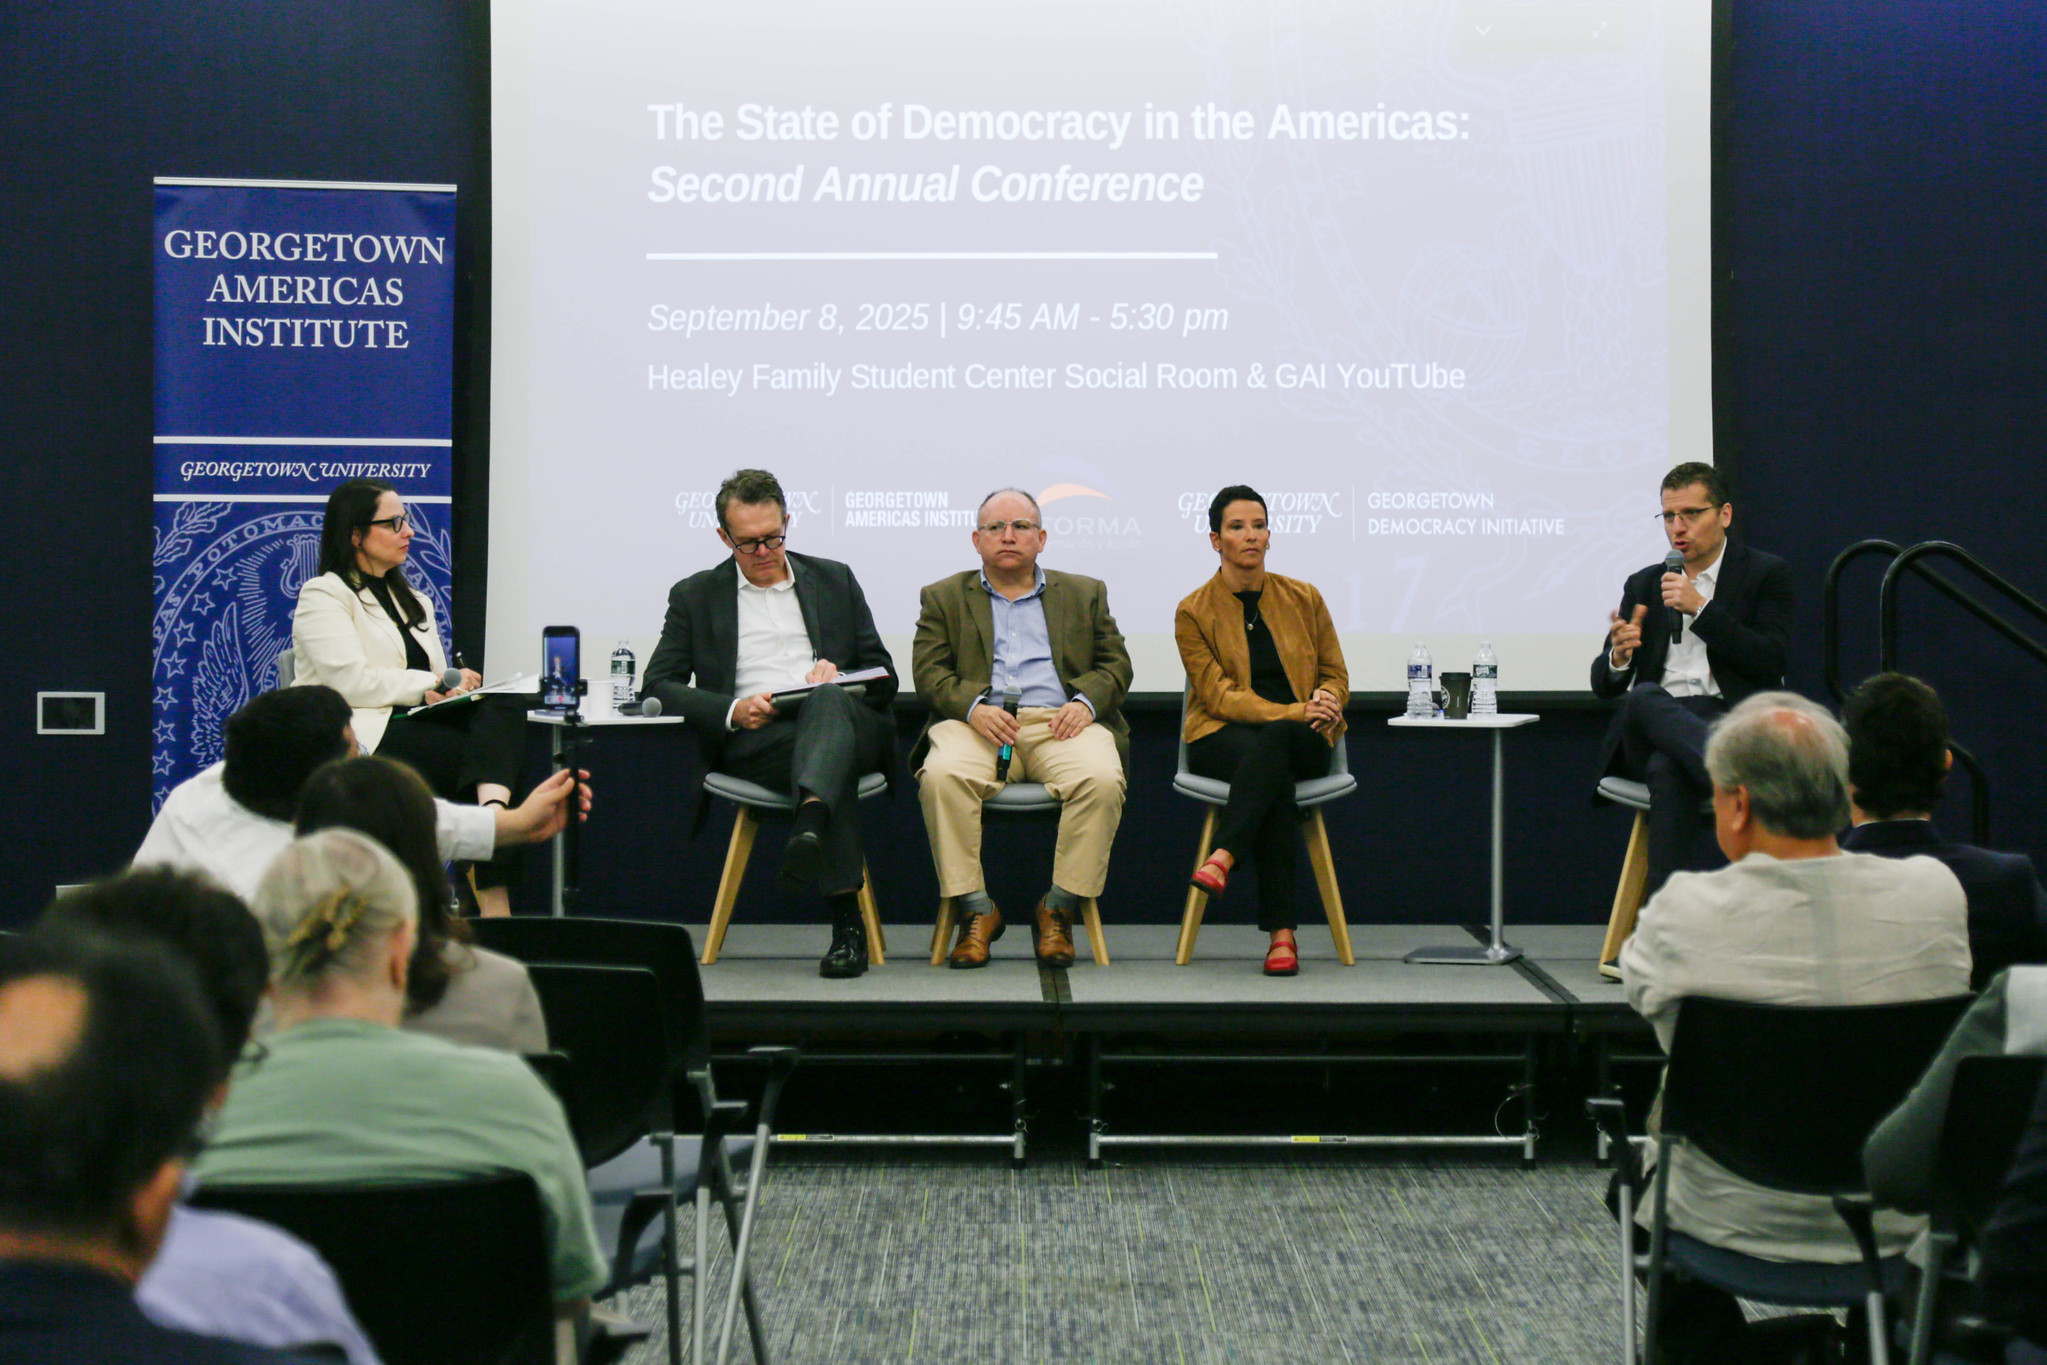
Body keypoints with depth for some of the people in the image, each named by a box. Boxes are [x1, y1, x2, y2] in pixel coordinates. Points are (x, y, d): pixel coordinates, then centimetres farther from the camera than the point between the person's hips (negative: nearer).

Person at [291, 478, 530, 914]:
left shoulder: (412, 600, 30)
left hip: (415, 724, 7)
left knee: (506, 706, -28)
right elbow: (352, 682, -11)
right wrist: (434, 683, -7)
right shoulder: (322, 596, 5)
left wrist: (456, 684, -1)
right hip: (365, 737, -7)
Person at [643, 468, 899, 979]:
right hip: (750, 743, -1)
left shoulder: (835, 581, 23)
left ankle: (811, 822, -70)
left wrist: (839, 681, -6)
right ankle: (846, 919, -50)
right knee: (824, 744, -37)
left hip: (841, 718, 1)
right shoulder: (695, 596, 18)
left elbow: (884, 677, 19)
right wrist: (734, 711, -11)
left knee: (827, 702, -38)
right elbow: (659, 684, 7)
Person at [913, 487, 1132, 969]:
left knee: (1102, 778, -32)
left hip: (1060, 721, 1)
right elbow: (929, 672, 8)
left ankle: (1058, 909, -19)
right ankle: (976, 911, -23)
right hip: (979, 723, 0)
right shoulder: (943, 598, 20)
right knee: (942, 775, -34)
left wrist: (1086, 701, -6)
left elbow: (1115, 664, 16)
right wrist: (973, 707, -13)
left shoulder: (1085, 593, 24)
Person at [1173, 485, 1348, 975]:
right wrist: (1296, 711, -22)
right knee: (1275, 773, -37)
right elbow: (1218, 696, -8)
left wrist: (1325, 704, -13)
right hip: (1222, 739, -2)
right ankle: (1281, 932, -42)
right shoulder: (1193, 612, 1)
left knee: (1272, 741, -37)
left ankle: (1223, 856, -46)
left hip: (1303, 739, 2)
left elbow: (1336, 676, 13)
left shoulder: (1304, 599, 9)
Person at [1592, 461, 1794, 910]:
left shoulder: (1767, 574, 11)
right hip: (1646, 733, 3)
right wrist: (1619, 656, -9)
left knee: (1668, 769, -39)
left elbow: (1770, 662, -4)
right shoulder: (1642, 585, 23)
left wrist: (1700, 609, -10)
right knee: (1646, 698, -38)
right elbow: (1603, 685, 17)